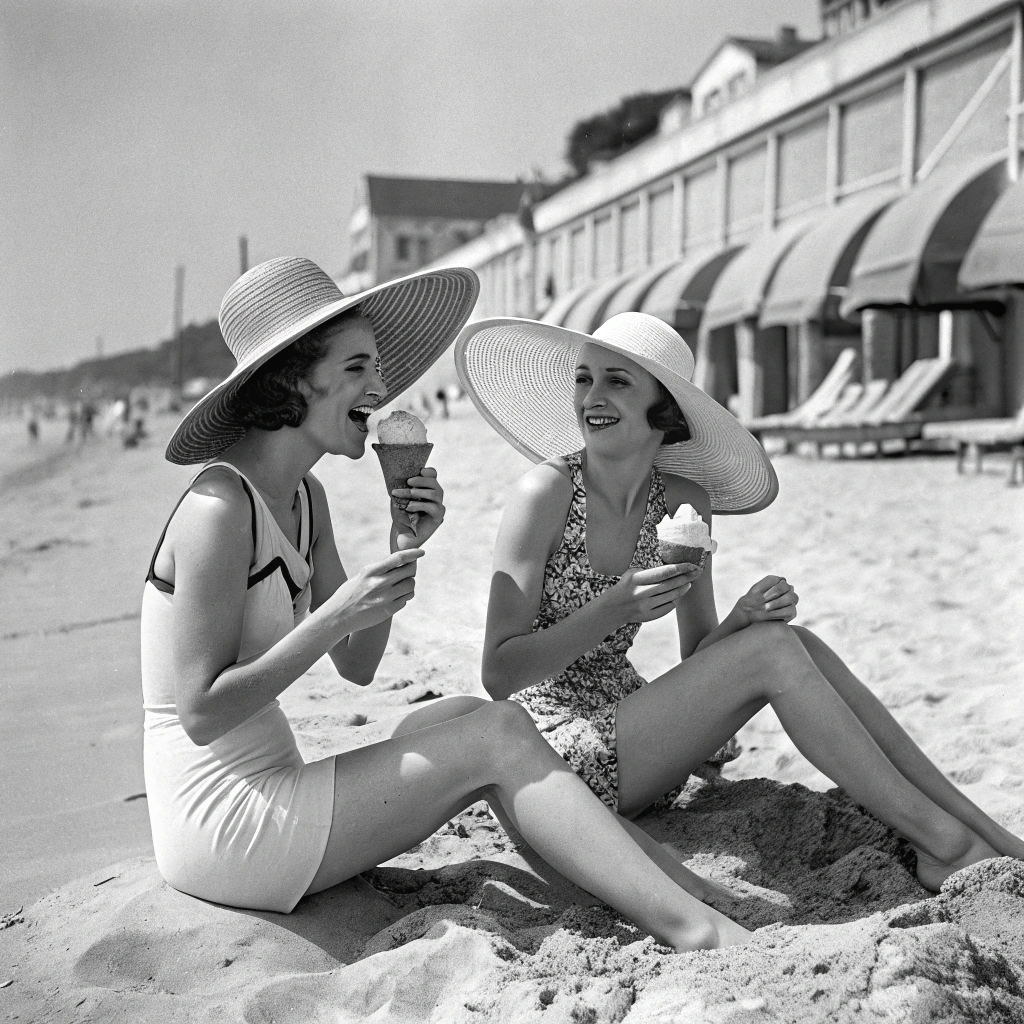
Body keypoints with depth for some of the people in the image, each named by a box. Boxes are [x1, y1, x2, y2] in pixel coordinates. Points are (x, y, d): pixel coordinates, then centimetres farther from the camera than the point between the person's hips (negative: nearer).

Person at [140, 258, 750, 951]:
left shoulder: (305, 498, 9)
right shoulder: (220, 508, -18)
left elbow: (357, 666, 9)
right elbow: (202, 713, -20)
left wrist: (404, 549, -4)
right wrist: (336, 614, -22)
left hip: (262, 790, 9)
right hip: (218, 829, -9)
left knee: (465, 716, 0)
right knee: (499, 735, -13)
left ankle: (685, 896, -1)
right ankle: (692, 932, -14)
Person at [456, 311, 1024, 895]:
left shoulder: (684, 500, 1)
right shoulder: (550, 491, -15)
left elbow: (698, 660, 4)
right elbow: (499, 674, -18)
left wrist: (744, 617, -17)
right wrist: (616, 607, -29)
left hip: (625, 717, 6)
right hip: (556, 752, -6)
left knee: (797, 642, -14)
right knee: (771, 651, -20)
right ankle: (947, 847, -12)